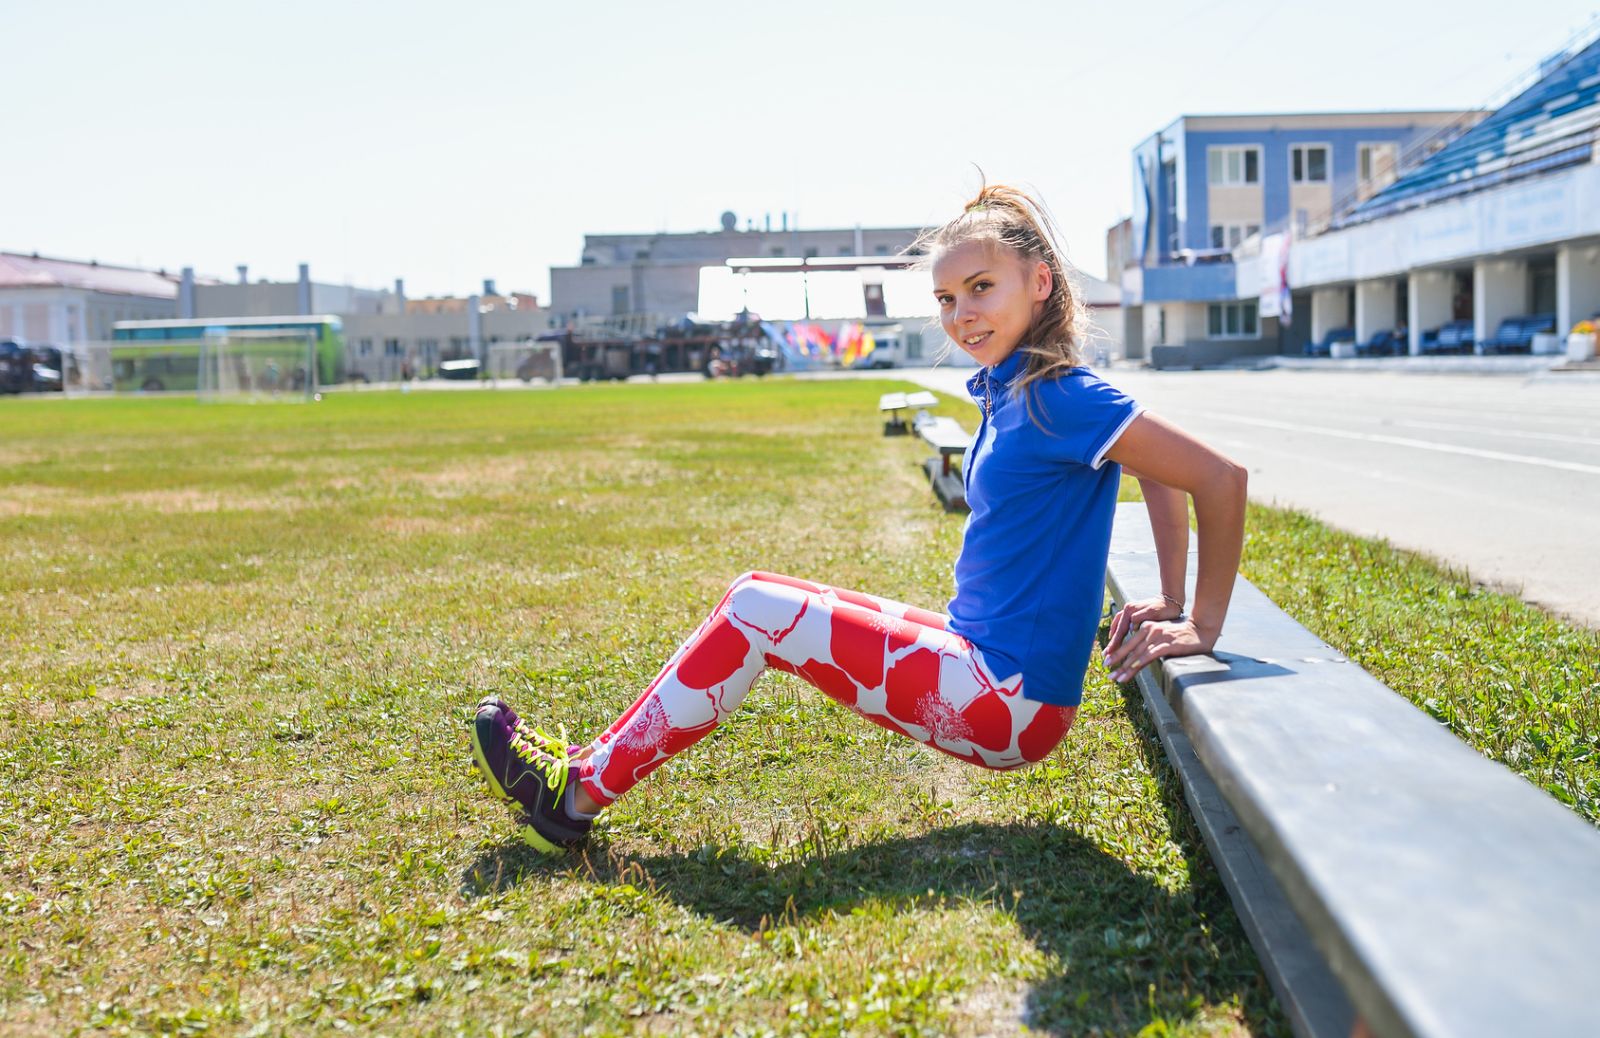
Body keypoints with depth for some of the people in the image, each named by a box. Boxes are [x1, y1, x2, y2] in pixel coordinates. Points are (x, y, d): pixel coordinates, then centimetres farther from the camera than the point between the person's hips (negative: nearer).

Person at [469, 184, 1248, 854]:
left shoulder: (1060, 400, -17)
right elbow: (1155, 465, 19)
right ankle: (601, 763, 13)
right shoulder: (1010, 392, 9)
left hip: (1010, 702, -9)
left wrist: (1203, 630, -13)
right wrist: (1168, 602, 15)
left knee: (757, 610, -13)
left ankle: (580, 792, -2)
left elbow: (1220, 477, -19)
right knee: (755, 605, 6)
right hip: (978, 660, 9)